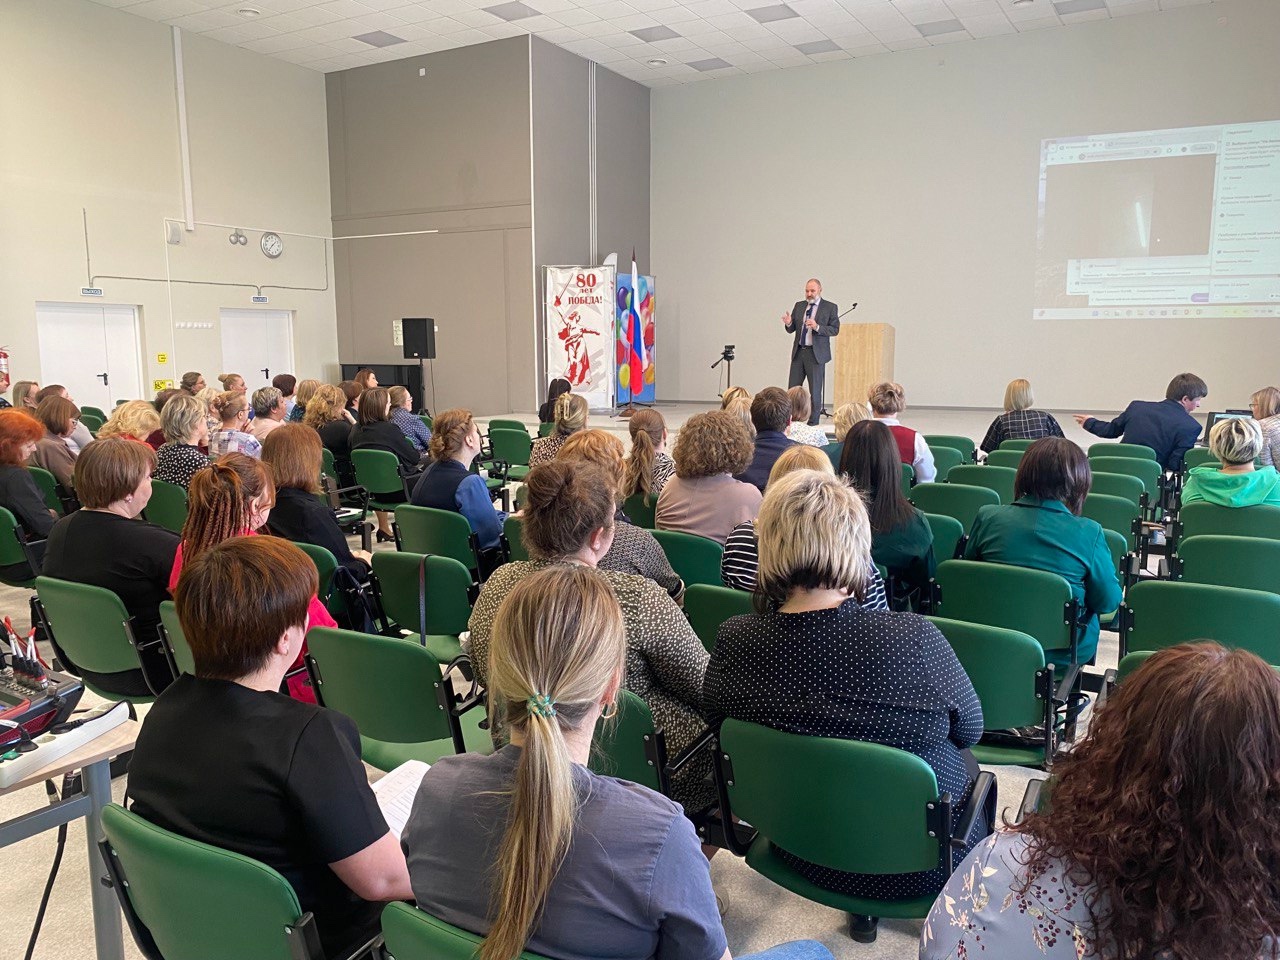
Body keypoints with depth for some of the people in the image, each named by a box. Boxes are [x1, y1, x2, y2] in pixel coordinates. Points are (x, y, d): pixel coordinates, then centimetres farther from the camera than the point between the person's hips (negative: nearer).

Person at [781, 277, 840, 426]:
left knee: (815, 390, 2)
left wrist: (817, 327, -22)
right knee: (792, 388, 2)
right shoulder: (798, 306, 12)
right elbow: (792, 329, 12)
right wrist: (789, 323, -12)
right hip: (798, 352, 4)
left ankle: (813, 422, 10)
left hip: (816, 353, -4)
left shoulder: (830, 307, -1)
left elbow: (835, 329, -7)